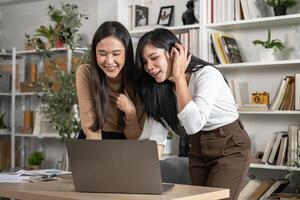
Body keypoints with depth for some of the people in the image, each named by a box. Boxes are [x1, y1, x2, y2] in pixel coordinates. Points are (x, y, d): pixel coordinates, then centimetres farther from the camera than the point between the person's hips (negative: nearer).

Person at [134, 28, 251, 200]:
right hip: (197, 149, 7)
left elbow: (194, 125, -37)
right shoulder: (161, 85, -5)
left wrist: (179, 77, -32)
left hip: (229, 148, -6)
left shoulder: (207, 74, -25)